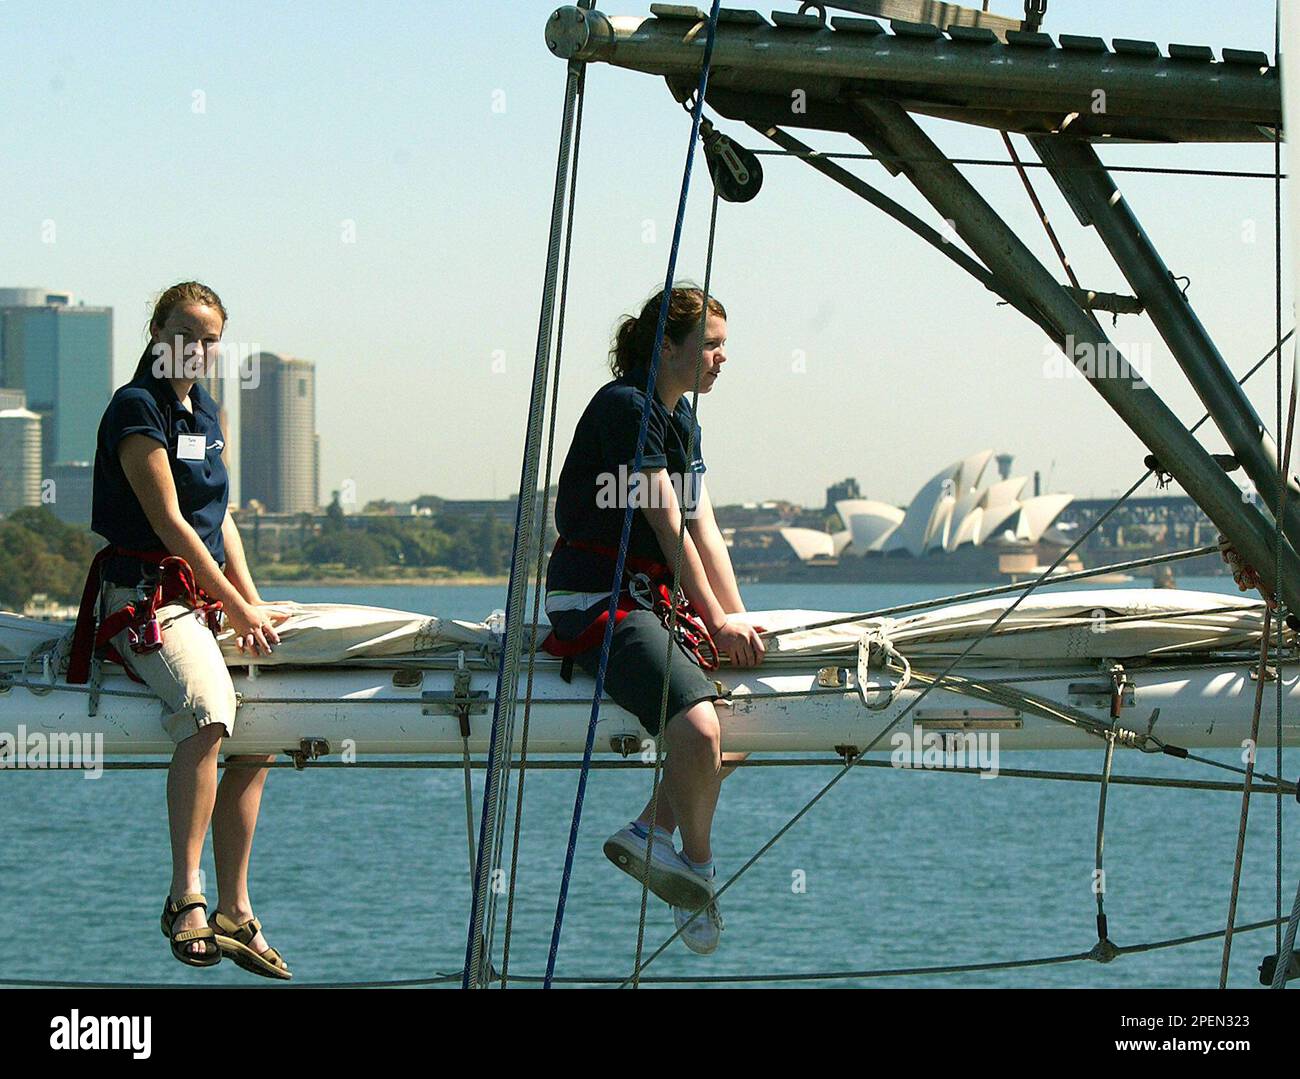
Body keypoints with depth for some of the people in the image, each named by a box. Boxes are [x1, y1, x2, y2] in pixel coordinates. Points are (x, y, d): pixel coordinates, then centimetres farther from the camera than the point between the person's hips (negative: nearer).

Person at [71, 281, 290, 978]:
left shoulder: (204, 411, 17)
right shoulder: (137, 409, -9)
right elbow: (169, 521, -13)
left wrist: (254, 605, 7)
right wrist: (239, 607, -10)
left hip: (203, 600, 10)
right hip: (145, 599, -10)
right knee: (208, 710, -34)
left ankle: (235, 913, 14)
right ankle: (186, 898, -34)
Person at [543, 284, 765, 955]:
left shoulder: (680, 417, 16)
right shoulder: (625, 406, -14)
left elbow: (703, 528, 12)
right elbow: (668, 525, -16)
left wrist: (739, 618, 0)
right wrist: (718, 621, -14)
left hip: (655, 597, 10)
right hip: (598, 601, -10)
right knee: (699, 728, -27)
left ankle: (652, 833, 4)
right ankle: (696, 871, -6)